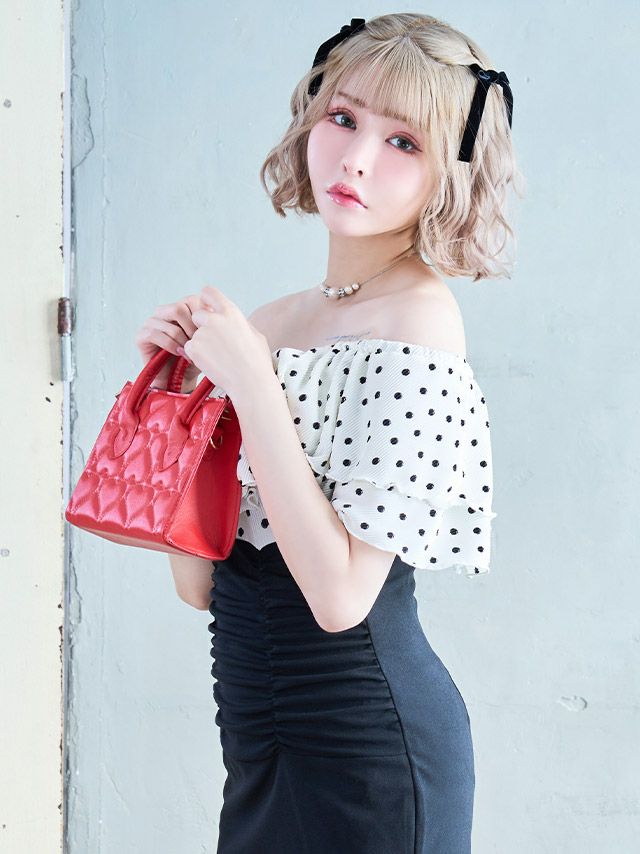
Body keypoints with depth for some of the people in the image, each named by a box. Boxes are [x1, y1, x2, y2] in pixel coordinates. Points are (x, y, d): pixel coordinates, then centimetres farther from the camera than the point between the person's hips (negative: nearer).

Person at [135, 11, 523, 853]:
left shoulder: (419, 319, -14)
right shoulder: (273, 320, 5)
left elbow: (342, 595, -22)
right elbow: (200, 584, 6)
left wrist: (250, 381, -20)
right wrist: (178, 389, -2)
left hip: (360, 750, -6)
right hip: (264, 734, 6)